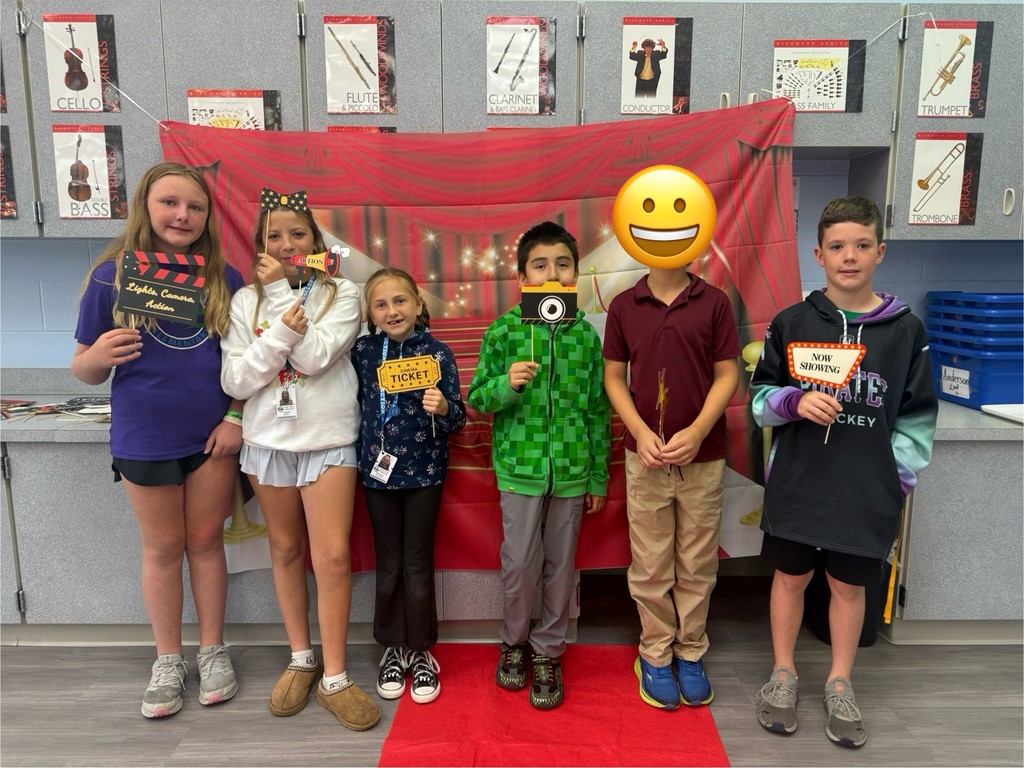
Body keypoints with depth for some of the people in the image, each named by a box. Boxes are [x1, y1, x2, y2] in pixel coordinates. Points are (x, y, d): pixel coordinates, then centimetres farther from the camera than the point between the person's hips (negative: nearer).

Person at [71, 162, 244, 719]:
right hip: (145, 439, -1)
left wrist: (236, 416, -7)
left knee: (206, 541, 13)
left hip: (213, 437, 1)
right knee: (162, 548, 12)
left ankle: (212, 649, 29)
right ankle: (168, 659, 29)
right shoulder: (112, 275, -5)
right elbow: (84, 369, -2)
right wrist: (98, 357, -24)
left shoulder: (224, 278, -1)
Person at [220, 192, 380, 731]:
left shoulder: (341, 294, -2)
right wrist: (282, 330, -19)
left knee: (333, 555, -6)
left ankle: (334, 678, 10)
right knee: (285, 549, 13)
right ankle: (300, 660, 30)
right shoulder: (246, 300, 4)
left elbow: (316, 357, -17)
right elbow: (234, 381, -5)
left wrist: (281, 290, -12)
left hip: (328, 439, -2)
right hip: (268, 440, 3)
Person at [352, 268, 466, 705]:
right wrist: (358, 450, 1)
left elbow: (456, 420, -9)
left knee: (418, 564, 7)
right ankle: (393, 648, 30)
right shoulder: (363, 352, -1)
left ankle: (420, 651, 26)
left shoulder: (437, 353, -9)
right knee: (388, 565, 13)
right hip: (378, 469, 2)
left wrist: (443, 408, -29)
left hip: (424, 471, -2)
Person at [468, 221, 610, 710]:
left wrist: (599, 478, 8)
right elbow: (477, 398, 0)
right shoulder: (504, 331, -4)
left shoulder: (586, 333, 1)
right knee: (520, 563, 6)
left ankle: (547, 652, 29)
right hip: (520, 467, -1)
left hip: (571, 469, 2)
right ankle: (515, 641, 32)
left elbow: (598, 409, 6)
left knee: (560, 564, 11)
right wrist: (507, 384, -22)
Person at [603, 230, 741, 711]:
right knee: (650, 565, 9)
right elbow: (613, 378, 3)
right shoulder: (624, 306, 1)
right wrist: (641, 433, -11)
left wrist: (697, 432, -15)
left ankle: (691, 653, 29)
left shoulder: (714, 303, -1)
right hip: (645, 457, 0)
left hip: (704, 457, 0)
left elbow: (727, 375, -2)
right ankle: (655, 654, 26)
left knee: (698, 564, 11)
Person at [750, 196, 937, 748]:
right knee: (791, 577, 13)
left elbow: (916, 416, 4)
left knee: (849, 584, 14)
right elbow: (760, 397, 1)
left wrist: (900, 477, 1)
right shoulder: (791, 323, -4)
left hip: (867, 490, 0)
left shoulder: (905, 330, -2)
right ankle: (783, 674, 33)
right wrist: (796, 400, -18)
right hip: (797, 482, 0)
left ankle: (840, 684, 34)